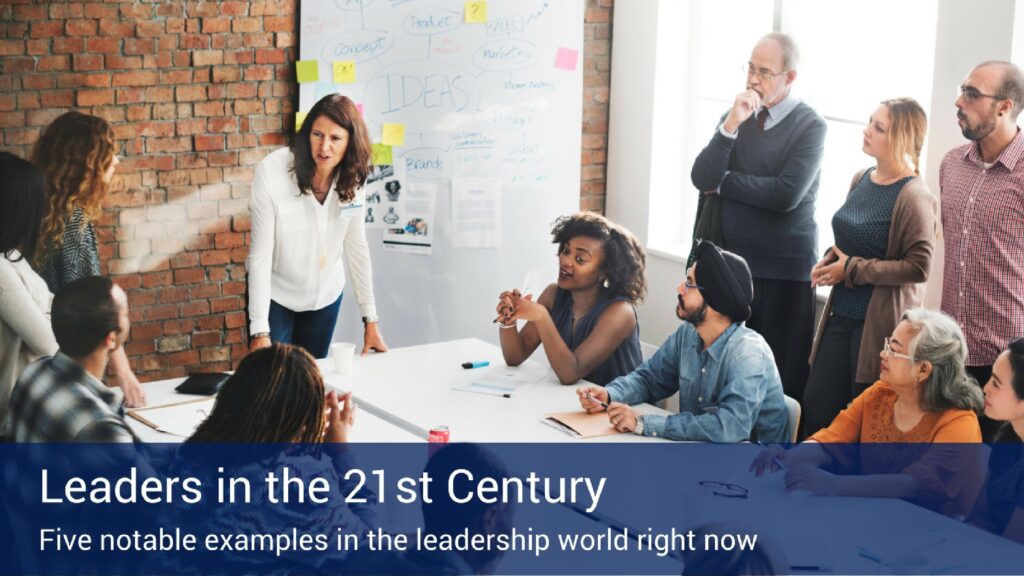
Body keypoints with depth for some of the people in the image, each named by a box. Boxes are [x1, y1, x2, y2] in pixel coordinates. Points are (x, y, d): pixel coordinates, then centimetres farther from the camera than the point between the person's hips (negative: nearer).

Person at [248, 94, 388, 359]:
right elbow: (260, 254, -22)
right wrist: (260, 331, -24)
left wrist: (370, 319, -2)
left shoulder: (351, 178, -12)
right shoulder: (272, 172, -24)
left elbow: (356, 247, -3)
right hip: (275, 295, -3)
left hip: (326, 296, 4)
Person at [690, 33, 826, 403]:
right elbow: (702, 179, -2)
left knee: (781, 380, 0)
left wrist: (724, 182, -7)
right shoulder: (735, 117, 9)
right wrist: (731, 125, -13)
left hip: (785, 271, -4)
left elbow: (786, 194, -19)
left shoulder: (809, 126, -6)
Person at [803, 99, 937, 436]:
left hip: (880, 321, -7)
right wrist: (830, 260, 2)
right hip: (842, 314, 7)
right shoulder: (861, 180, 8)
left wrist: (852, 270, -15)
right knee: (817, 403, 9)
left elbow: (918, 267, -18)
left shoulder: (914, 197, -15)